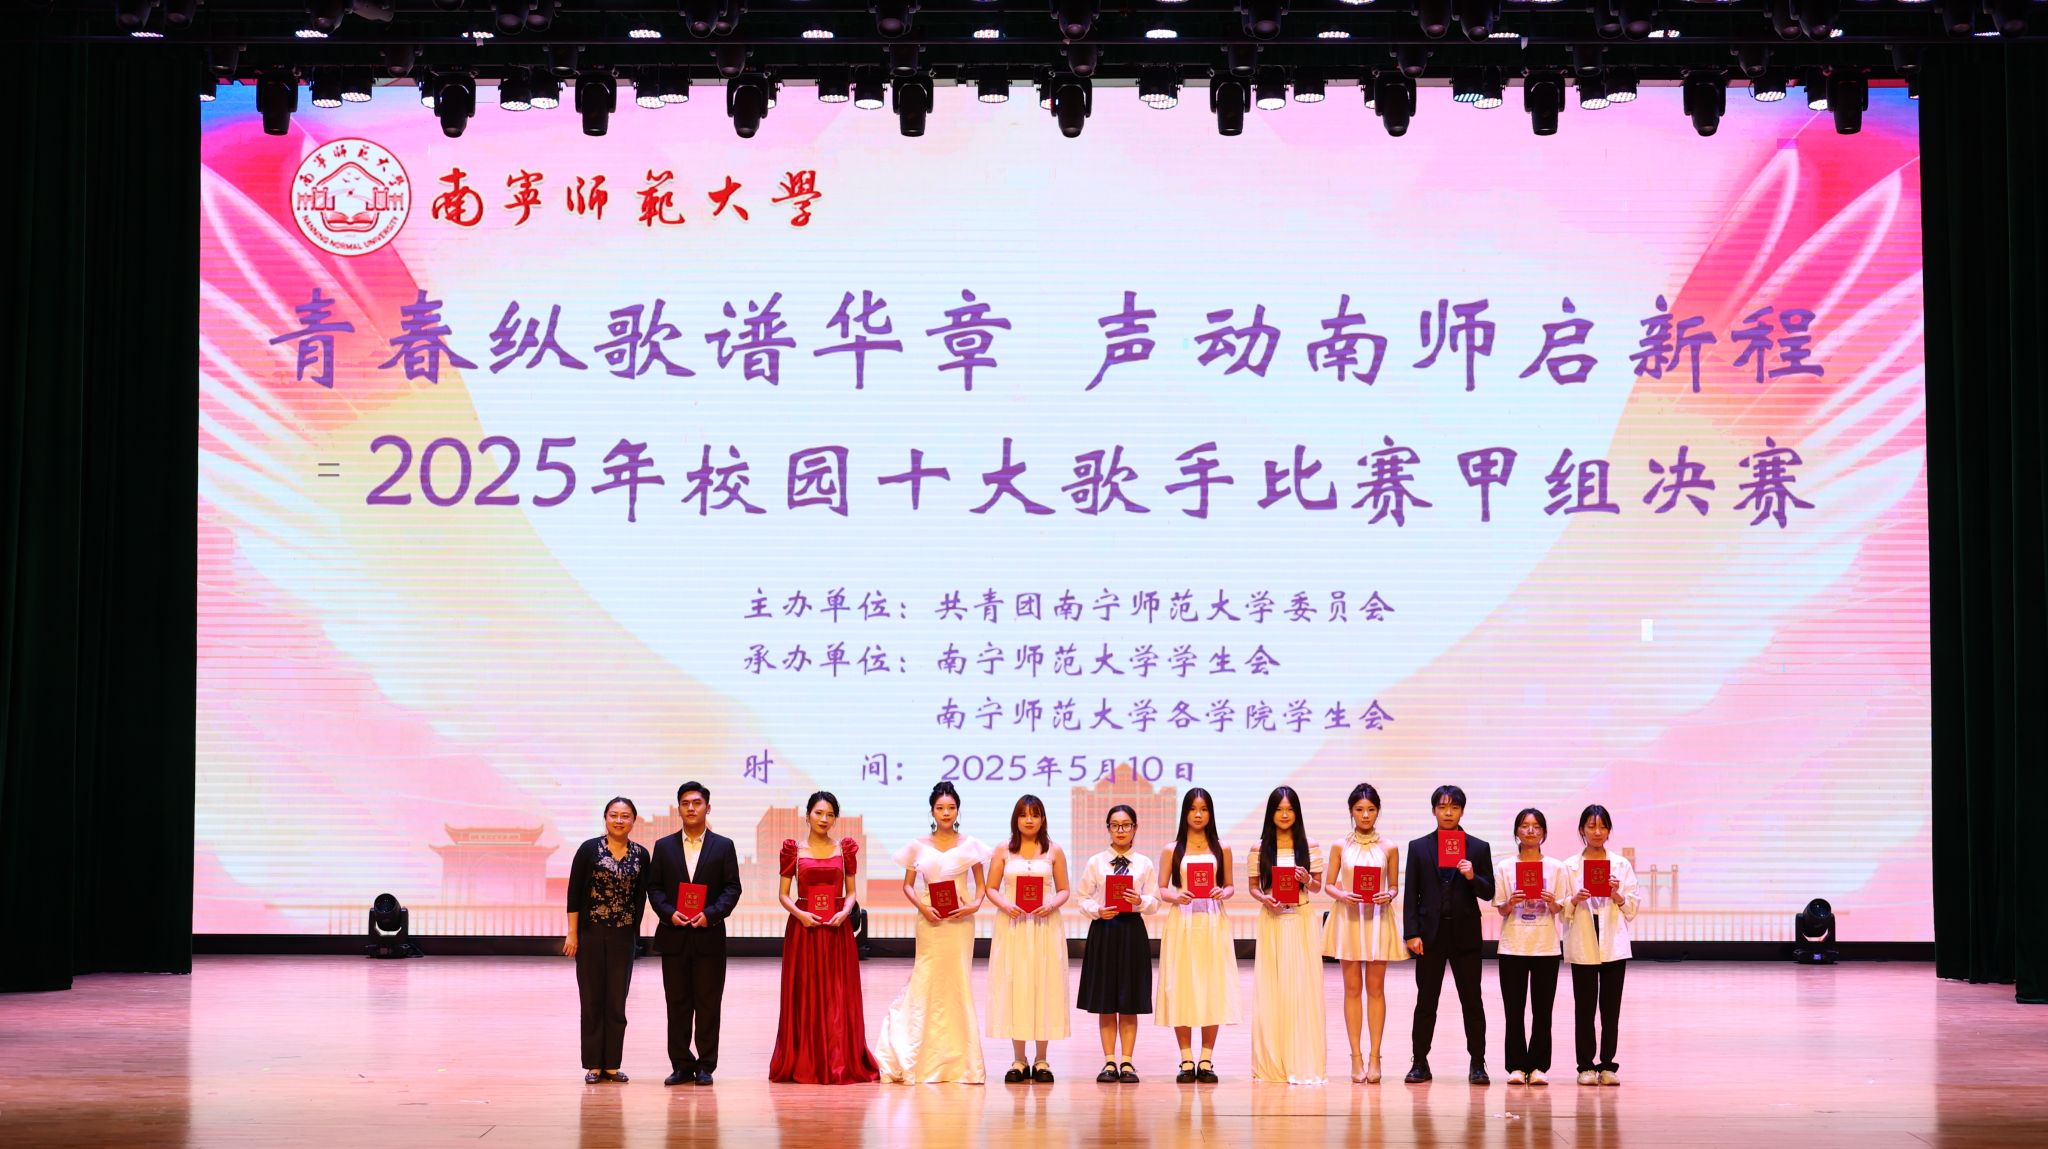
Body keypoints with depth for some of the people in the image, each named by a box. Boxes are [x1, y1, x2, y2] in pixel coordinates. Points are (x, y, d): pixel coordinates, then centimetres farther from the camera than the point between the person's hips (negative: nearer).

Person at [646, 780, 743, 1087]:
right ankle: (681, 1065, 11)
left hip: (709, 936, -1)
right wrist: (669, 912, -12)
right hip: (674, 936, 1)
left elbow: (732, 888, 0)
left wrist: (711, 914, -15)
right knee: (677, 1003, 5)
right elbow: (654, 887, 6)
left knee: (708, 1003, 2)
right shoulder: (664, 847, 9)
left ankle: (705, 1065, 8)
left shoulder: (723, 846, 4)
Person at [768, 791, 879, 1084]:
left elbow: (850, 892, 9)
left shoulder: (845, 849, 8)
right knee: (805, 996, -1)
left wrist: (845, 912, -11)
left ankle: (840, 1064, 2)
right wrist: (799, 913, -14)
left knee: (839, 996, -1)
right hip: (803, 928, -1)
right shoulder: (793, 849, 4)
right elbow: (783, 894, 3)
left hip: (837, 929, 1)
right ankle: (803, 1064, 5)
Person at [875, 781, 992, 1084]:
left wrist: (974, 905, -11)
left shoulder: (969, 846, 5)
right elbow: (907, 885, 9)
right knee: (926, 983, -3)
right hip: (930, 921, 0)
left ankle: (956, 1059, 7)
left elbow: (981, 884, 8)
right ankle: (926, 1059, 4)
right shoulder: (919, 847, 6)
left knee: (957, 983, 1)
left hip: (959, 921, 0)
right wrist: (922, 907, -9)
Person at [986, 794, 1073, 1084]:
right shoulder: (1004, 851, 6)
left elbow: (1064, 890, 6)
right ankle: (1018, 1061, 8)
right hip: (1012, 926, 0)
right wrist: (1006, 905, -13)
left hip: (1045, 926, 0)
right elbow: (991, 888, 6)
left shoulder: (1053, 851, 6)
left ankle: (1041, 1062, 8)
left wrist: (1051, 905, -13)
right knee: (1013, 987, -1)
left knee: (1044, 986, -1)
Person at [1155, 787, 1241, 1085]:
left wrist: (1224, 893, -12)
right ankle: (1186, 1060, 5)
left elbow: (1230, 885, 10)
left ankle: (1206, 1060, 6)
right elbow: (1162, 889, 5)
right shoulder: (1171, 850, 6)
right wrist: (1175, 897, -15)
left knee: (1212, 987, -1)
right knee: (1181, 988, -3)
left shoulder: (1221, 849, 9)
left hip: (1212, 923, 1)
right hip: (1181, 923, -1)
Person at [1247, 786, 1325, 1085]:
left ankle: (1301, 1064, 0)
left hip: (1301, 922, 0)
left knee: (1302, 989, -4)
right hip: (1271, 921, 0)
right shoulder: (1259, 849, 5)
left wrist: (1307, 881, -14)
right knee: (1270, 990, 1)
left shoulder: (1309, 846, 4)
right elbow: (1253, 887, 9)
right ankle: (1270, 1064, 8)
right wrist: (1264, 899, -11)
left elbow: (1317, 886, 8)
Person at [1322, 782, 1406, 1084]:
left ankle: (1374, 1057, 4)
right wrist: (1342, 895, -14)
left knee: (1375, 988, 1)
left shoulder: (1388, 849, 5)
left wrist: (1388, 896, -12)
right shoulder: (1340, 847, 5)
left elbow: (1394, 886, 10)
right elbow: (1328, 884, 6)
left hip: (1378, 919, 0)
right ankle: (1356, 1057, 5)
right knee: (1353, 988, 2)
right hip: (1348, 918, 0)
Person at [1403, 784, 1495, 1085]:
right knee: (1426, 1001, 4)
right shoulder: (1418, 847, 8)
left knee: (1472, 1001, 2)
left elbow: (1489, 893, 3)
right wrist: (1412, 933, -4)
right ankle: (1420, 1062, 10)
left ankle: (1477, 1064, 6)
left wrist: (1472, 877, -17)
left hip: (1465, 934, 0)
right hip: (1431, 934, 0)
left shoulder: (1478, 848, 6)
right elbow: (1411, 894, 4)